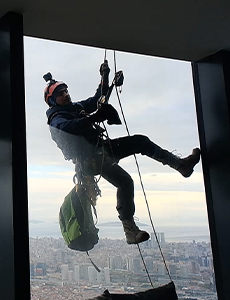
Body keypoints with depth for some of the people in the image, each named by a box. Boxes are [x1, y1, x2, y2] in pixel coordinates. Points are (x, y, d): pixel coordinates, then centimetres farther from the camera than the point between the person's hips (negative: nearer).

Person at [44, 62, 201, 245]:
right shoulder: (56, 118, -5)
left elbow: (97, 99, 30)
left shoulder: (76, 107, 21)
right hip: (89, 159, -9)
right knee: (125, 181, -27)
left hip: (102, 148, 9)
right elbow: (71, 127, -29)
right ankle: (130, 230, -21)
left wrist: (105, 77, 21)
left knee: (140, 141, 1)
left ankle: (180, 164, 5)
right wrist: (95, 117, -34)